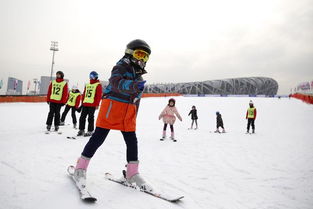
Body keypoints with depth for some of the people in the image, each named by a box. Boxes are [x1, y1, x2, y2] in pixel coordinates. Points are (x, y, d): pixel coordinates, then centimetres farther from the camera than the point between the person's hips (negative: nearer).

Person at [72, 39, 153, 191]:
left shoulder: (139, 76, 19)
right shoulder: (121, 67, -5)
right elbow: (116, 83, -28)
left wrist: (134, 118, 23)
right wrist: (134, 86, -45)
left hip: (128, 113, 7)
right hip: (112, 107, -7)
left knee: (132, 141, 4)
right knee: (98, 138, -3)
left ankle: (132, 174, 17)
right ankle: (80, 168, 14)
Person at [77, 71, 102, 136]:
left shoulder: (98, 85, -2)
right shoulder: (87, 85, 18)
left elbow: (99, 95, -8)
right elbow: (84, 94, 21)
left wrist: (97, 104, -13)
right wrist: (82, 102, 16)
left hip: (92, 105, -6)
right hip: (85, 104, 6)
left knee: (90, 118, -1)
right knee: (82, 117, 7)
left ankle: (90, 131, 9)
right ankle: (81, 130, 18)